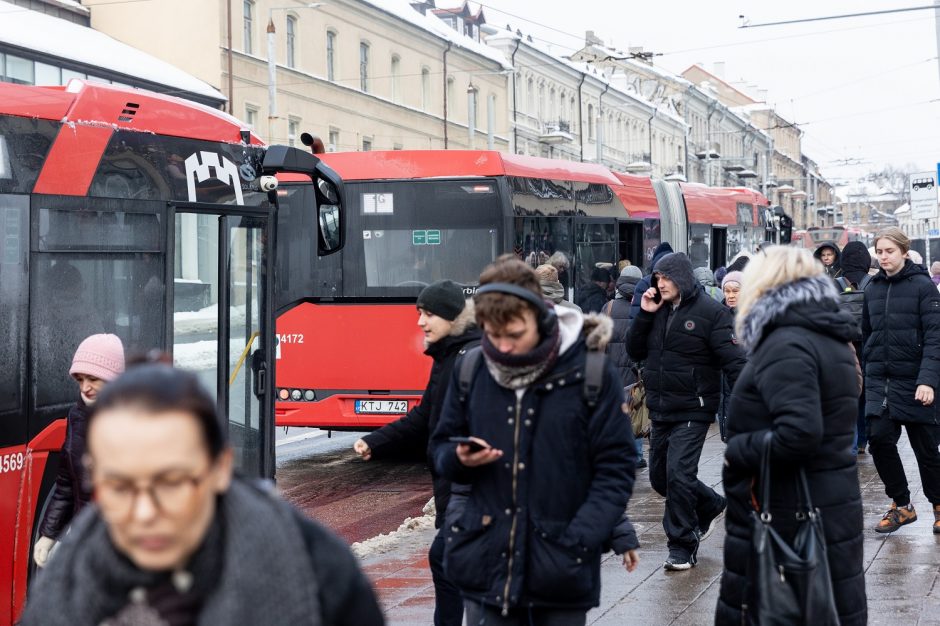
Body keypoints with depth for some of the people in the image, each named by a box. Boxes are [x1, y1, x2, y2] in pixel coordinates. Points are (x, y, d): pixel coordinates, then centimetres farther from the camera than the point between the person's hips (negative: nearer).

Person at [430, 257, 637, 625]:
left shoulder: (592, 374, -7)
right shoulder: (470, 370, 3)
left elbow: (615, 468, -5)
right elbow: (442, 447, 15)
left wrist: (580, 540, -15)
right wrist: (460, 459, -9)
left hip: (560, 569, -2)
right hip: (486, 563, 2)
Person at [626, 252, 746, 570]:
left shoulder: (710, 312, -11)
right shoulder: (658, 310, 9)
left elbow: (733, 360, -15)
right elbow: (635, 351, 10)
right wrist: (644, 316, -4)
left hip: (692, 411, -7)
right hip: (660, 410, 7)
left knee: (678, 475, -13)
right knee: (660, 476, 14)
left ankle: (682, 546, 1)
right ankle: (710, 504, 38)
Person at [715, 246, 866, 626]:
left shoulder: (785, 345, -17)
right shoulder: (832, 340, 14)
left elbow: (799, 432, -28)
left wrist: (737, 450, -15)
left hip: (784, 520, -9)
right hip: (835, 513, 9)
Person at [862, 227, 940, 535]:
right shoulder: (873, 288, 10)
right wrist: (868, 375, 14)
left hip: (913, 382, -4)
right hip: (879, 381, 4)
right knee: (879, 439, -7)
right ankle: (901, 505, 10)